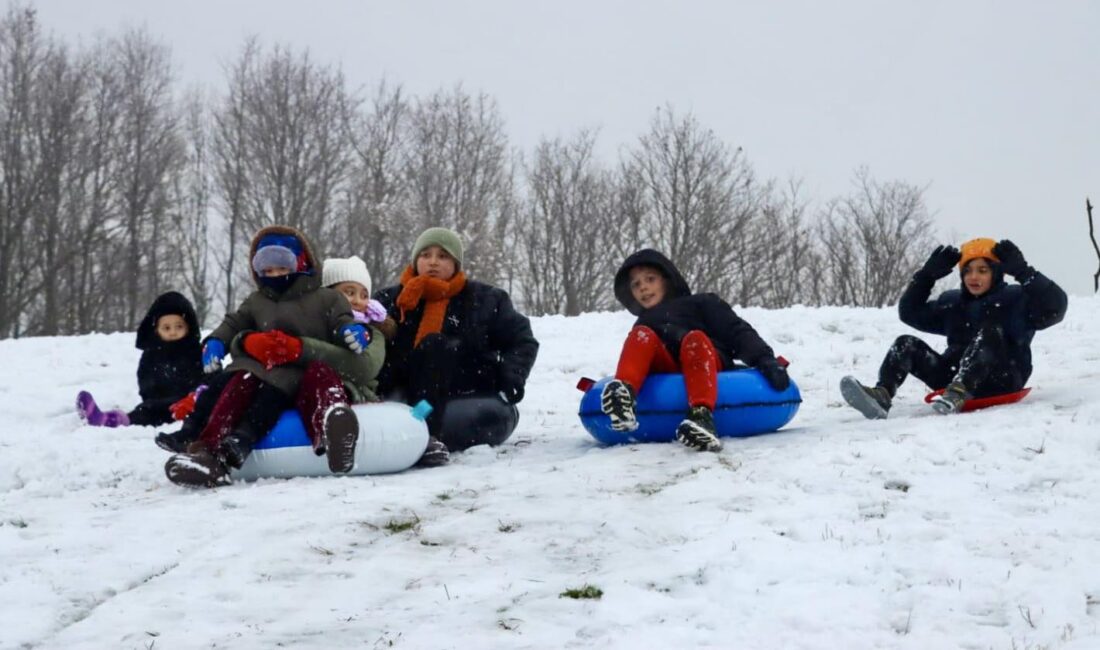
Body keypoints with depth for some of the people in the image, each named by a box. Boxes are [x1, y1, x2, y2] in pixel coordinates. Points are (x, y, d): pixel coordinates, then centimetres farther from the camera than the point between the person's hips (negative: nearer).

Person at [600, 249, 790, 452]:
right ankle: (624, 393, -53)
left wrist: (765, 360, -4)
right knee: (642, 335, -21)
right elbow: (635, 359, 26)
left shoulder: (699, 304, 25)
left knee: (695, 339, -34)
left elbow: (738, 332, 12)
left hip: (710, 366, -2)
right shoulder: (644, 323, 37)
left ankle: (702, 416, -60)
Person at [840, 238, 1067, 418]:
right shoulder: (952, 303, 19)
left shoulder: (1015, 299, 3)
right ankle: (881, 396, -37)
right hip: (956, 375, 5)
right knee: (907, 344, -10)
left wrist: (1022, 271, -20)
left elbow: (1055, 307, -13)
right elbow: (910, 312, 21)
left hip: (1002, 381, -5)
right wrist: (928, 274, 10)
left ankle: (957, 395, -52)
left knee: (990, 330, -31)